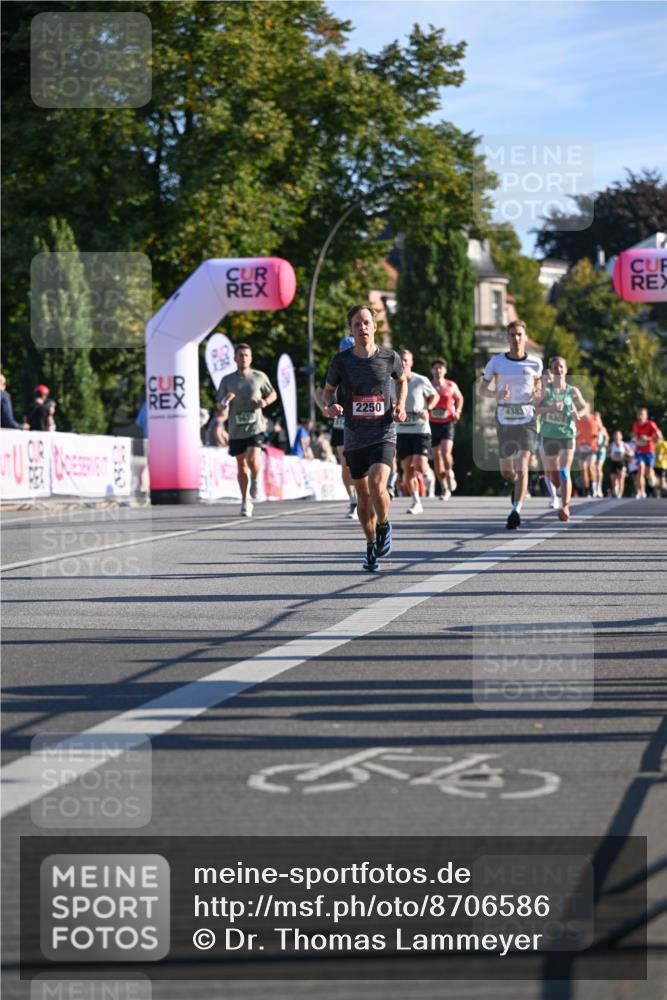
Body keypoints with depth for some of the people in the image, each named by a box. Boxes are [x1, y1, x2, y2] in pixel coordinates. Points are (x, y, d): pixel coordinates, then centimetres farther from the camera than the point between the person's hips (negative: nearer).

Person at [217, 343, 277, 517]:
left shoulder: (259, 377, 4)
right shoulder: (227, 380, 5)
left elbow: (273, 394, 17)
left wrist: (265, 401, -5)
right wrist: (225, 401, -16)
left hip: (255, 427, -2)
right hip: (236, 430, 2)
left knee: (253, 459, -21)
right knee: (241, 467, 6)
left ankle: (255, 480, 13)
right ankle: (245, 502, 19)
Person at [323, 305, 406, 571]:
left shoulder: (389, 358, -4)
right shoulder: (341, 360, -4)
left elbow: (402, 380, 18)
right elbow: (328, 390, 10)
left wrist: (401, 405, 2)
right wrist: (330, 406, -12)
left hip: (383, 433, -2)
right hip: (354, 437, 2)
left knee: (377, 486, -23)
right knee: (363, 496, 9)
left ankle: (384, 526, 7)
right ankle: (371, 547, 28)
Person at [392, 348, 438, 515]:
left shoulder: (421, 381, -7)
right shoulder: (391, 384, 0)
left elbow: (435, 396, 8)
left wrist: (427, 409, -9)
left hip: (421, 429, -3)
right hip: (401, 431, 3)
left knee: (419, 465, -16)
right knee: (407, 468, 0)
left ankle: (427, 472, 23)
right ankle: (416, 503, 12)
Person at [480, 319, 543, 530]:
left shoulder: (535, 363, 1)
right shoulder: (496, 362, 0)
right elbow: (482, 389, 7)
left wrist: (538, 394, -5)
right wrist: (496, 394, -14)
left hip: (526, 420, -2)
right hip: (504, 420, 2)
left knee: (522, 467, -18)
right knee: (506, 472, 11)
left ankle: (516, 511, -21)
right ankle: (517, 484, 47)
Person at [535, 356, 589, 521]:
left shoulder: (572, 391, 2)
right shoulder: (545, 390, -2)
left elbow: (584, 407, 16)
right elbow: (533, 409, -9)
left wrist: (578, 413, -5)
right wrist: (549, 408, -23)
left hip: (567, 435, -1)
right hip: (548, 435, 1)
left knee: (565, 472, -17)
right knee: (553, 474, 10)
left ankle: (565, 507, -21)